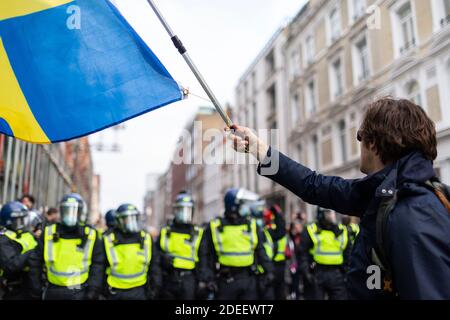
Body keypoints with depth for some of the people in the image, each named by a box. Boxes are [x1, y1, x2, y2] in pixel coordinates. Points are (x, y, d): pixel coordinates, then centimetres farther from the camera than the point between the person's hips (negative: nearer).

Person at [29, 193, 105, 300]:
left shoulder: (91, 236, -2)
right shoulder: (49, 233, 1)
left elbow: (98, 265, 0)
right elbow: (36, 262, 9)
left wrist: (93, 292, -5)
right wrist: (36, 288, 8)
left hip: (79, 292, -2)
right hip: (53, 291, 2)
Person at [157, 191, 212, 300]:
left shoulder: (198, 234, 3)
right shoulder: (165, 232, 9)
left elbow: (203, 260, 0)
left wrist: (203, 281, -8)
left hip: (188, 280, -2)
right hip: (168, 280, 3)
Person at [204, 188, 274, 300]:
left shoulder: (252, 225, 5)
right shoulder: (215, 227, -1)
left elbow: (260, 251, 7)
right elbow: (209, 255, 4)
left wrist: (269, 270, -3)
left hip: (249, 278, 3)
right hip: (226, 279, -2)